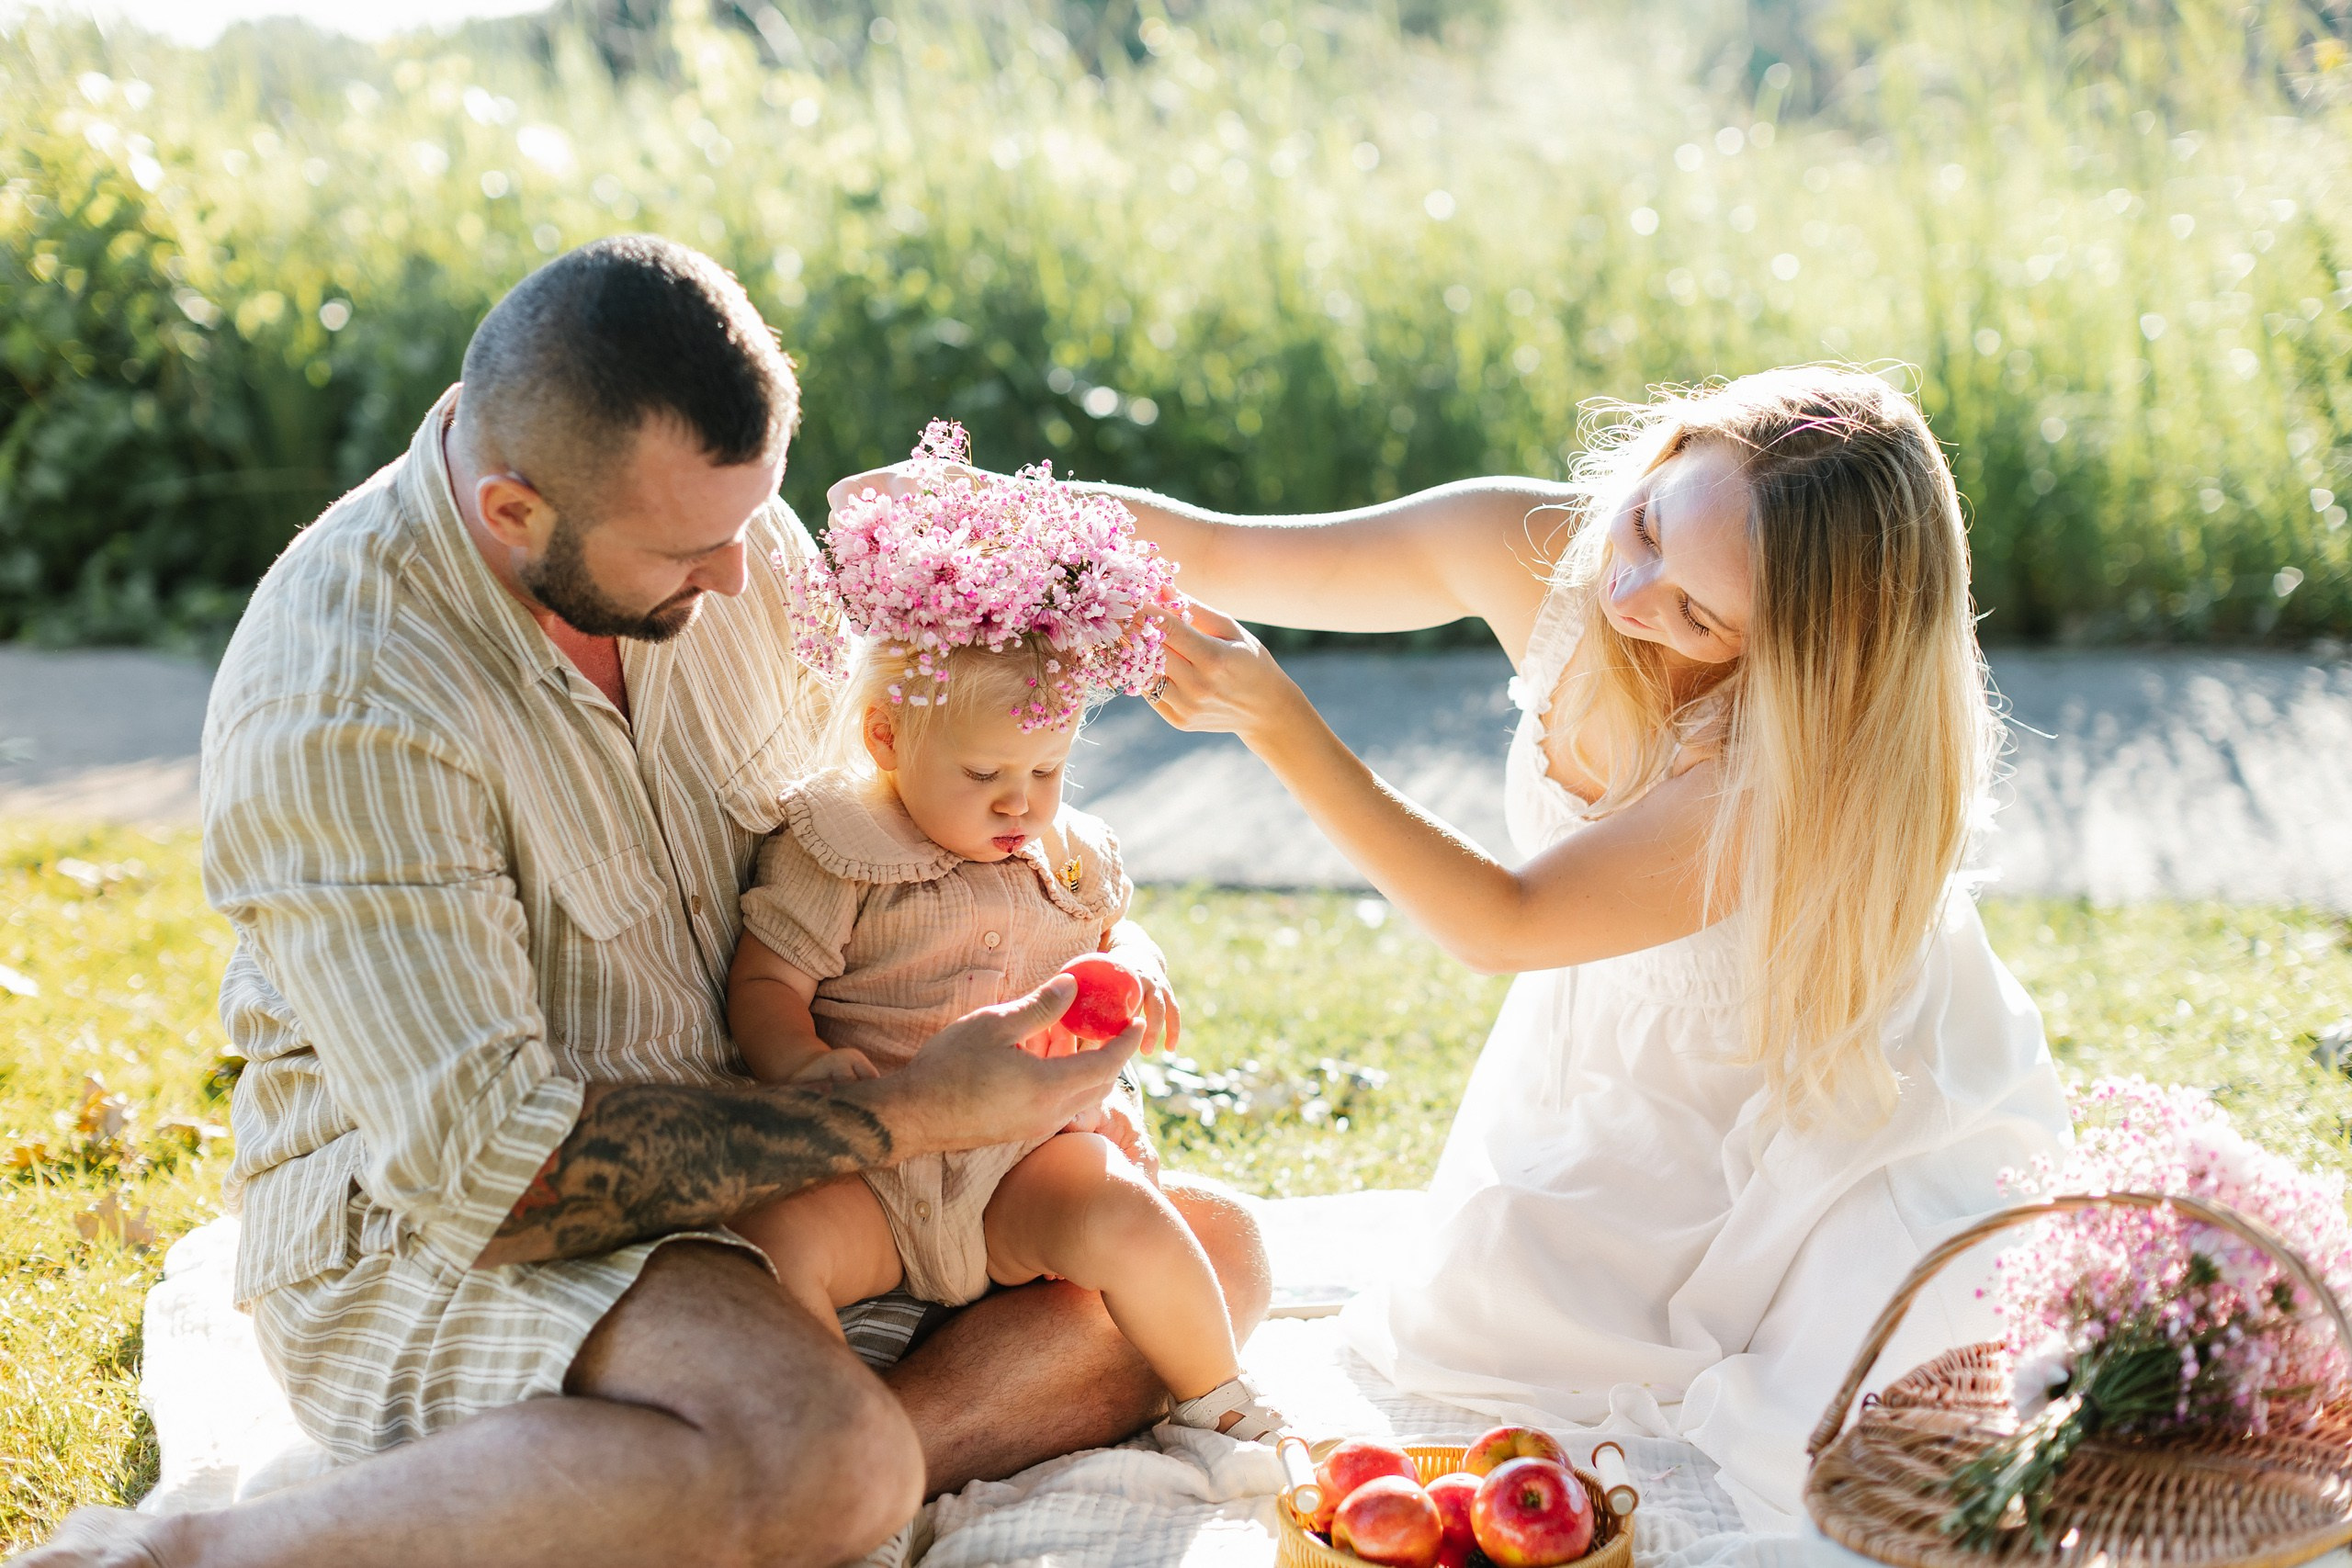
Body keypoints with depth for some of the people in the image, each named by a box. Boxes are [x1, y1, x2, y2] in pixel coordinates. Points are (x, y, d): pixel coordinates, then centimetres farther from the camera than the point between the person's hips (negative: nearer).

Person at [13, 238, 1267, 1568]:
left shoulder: (727, 532, -3)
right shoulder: (336, 708, -25)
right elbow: (483, 1168, -27)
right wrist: (916, 1113, -27)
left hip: (748, 1154, 8)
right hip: (428, 1239, -8)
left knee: (1208, 1255, -2)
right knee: (827, 1459, -36)